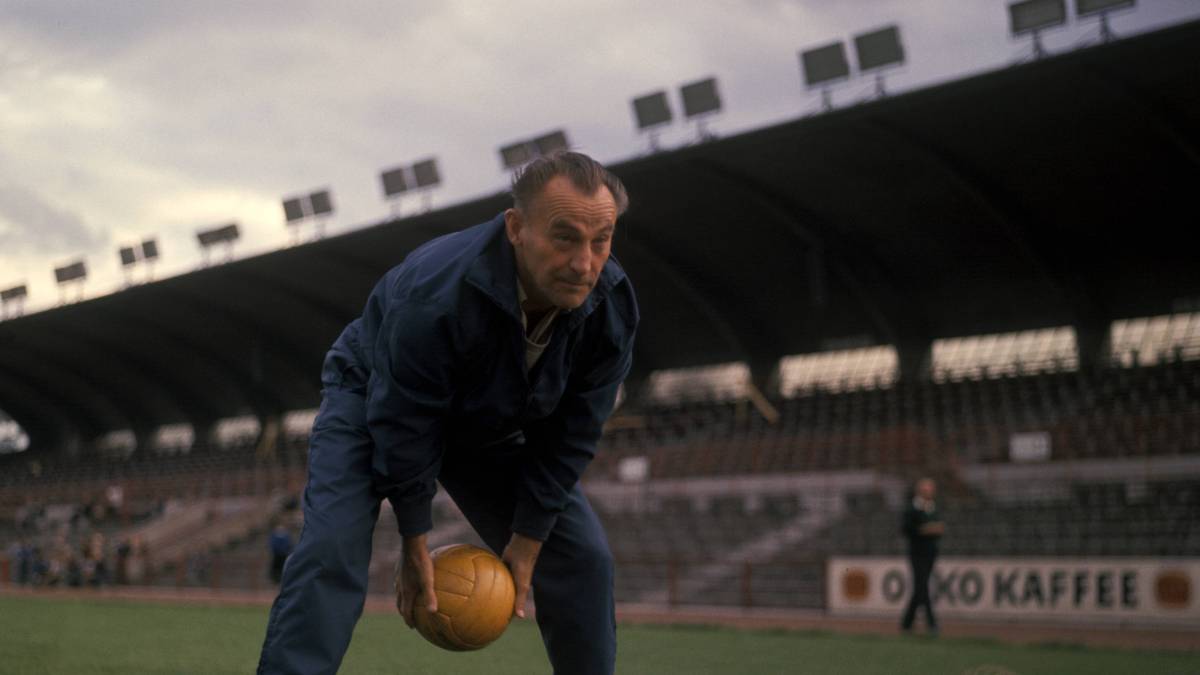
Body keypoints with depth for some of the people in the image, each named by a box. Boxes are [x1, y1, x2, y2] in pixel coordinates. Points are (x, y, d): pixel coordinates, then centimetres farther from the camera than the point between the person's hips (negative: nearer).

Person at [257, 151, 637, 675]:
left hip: (491, 429, 5)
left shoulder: (613, 310, -26)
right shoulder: (436, 295, -41)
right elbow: (403, 428, -29)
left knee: (582, 558, -3)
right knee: (332, 550, -26)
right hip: (378, 399, -5)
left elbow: (569, 438, -15)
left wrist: (527, 542, -12)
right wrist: (414, 545, -20)